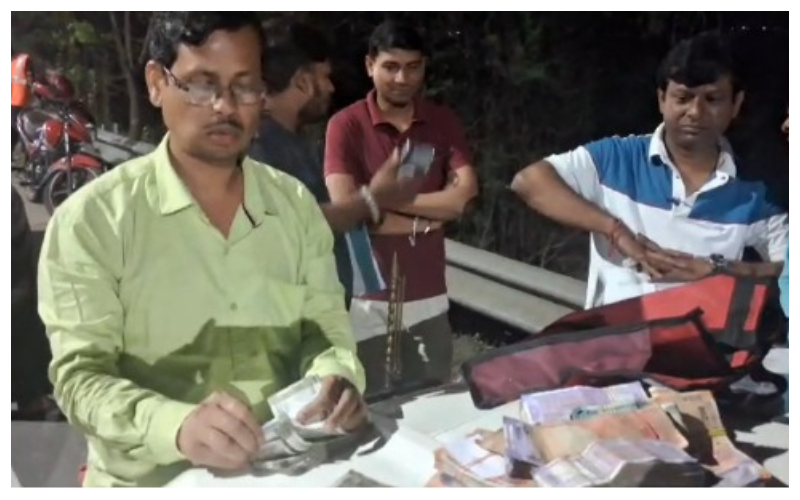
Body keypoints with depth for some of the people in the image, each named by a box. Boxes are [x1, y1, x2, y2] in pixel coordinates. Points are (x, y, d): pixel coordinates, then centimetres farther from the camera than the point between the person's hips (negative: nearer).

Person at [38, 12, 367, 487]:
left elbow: (325, 327, 7)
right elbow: (81, 376, -12)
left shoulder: (296, 204, 5)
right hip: (153, 481, -2)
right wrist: (177, 426, -30)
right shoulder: (92, 219, -8)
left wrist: (336, 378, -15)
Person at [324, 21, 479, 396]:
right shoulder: (346, 125, -7)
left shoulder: (444, 122, 4)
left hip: (428, 296, 3)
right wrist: (422, 222, -9)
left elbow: (464, 196, -8)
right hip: (367, 298, -3)